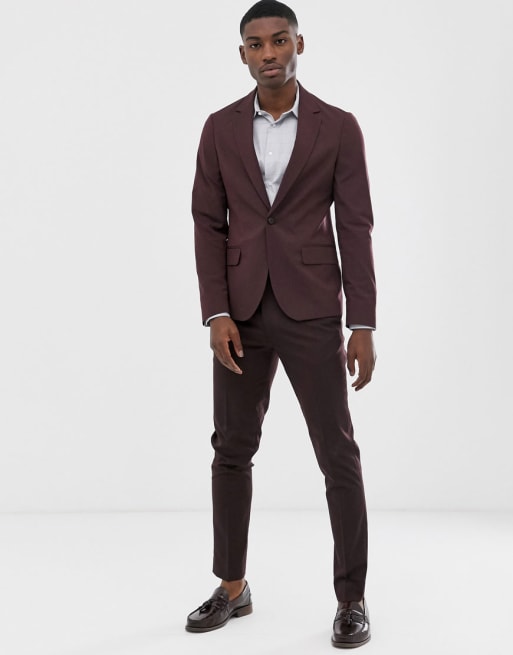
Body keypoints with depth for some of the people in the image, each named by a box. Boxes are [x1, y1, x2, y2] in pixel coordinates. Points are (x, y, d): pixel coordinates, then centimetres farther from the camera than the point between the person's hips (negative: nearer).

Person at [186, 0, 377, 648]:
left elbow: (356, 229, -3)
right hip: (241, 311, 3)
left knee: (338, 455, -1)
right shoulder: (221, 128, 5)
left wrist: (363, 327, -7)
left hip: (311, 309, -2)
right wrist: (217, 315, -7)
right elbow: (208, 224, 3)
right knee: (231, 450, 9)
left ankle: (352, 598, 10)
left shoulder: (338, 127, -1)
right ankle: (232, 587, 24)